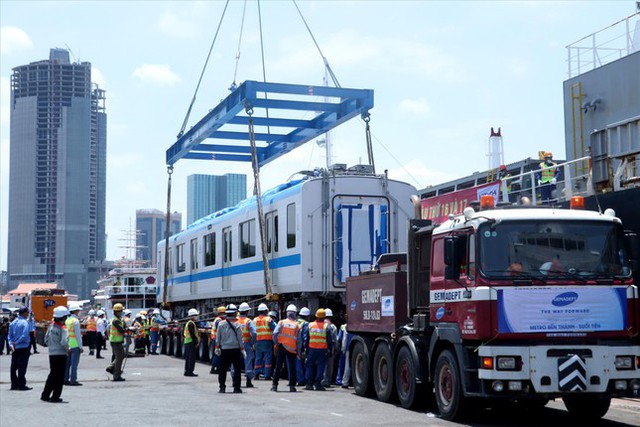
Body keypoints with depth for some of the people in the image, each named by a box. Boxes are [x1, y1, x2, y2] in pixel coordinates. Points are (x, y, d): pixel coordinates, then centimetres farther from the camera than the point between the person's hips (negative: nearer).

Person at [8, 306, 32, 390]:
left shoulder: (13, 323, 8)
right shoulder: (24, 322, -14)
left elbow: (10, 335, 6)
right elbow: (25, 335, -22)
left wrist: (11, 344, -5)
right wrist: (16, 343, -11)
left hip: (15, 349, 7)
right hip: (23, 348, -7)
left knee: (14, 367, 11)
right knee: (22, 367, -3)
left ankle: (14, 384, 16)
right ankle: (22, 385, -2)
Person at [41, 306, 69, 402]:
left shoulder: (51, 326, 6)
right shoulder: (63, 328, -16)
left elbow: (46, 340, 12)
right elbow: (64, 342, -22)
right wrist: (68, 350, -5)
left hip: (51, 354, 7)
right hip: (61, 354, -7)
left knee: (52, 374, 18)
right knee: (59, 376, 2)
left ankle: (45, 395, 22)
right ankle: (55, 397, 3)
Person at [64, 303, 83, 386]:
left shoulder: (67, 320, 11)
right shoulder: (75, 321, -12)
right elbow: (78, 335, -13)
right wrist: (81, 346, -10)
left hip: (68, 345, 8)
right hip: (75, 345, -8)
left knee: (67, 363, 11)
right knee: (74, 363, -5)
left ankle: (66, 379, 14)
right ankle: (73, 380, -5)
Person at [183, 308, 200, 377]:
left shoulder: (188, 323, 18)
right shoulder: (191, 323, -14)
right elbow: (192, 334, -20)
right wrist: (196, 342, -17)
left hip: (187, 342, 11)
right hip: (191, 342, -11)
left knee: (188, 358, 14)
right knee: (192, 358, -8)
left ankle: (187, 371, 18)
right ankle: (190, 372, -8)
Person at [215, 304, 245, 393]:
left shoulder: (221, 324, -2)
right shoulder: (237, 325, -8)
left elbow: (218, 338, 4)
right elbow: (240, 339, -5)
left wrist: (217, 348, 15)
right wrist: (242, 349, 3)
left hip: (224, 349, 2)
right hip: (235, 349, -2)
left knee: (223, 369, 8)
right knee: (237, 369, 5)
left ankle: (222, 387, 7)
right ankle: (236, 387, 3)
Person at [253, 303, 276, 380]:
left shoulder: (254, 320, 8)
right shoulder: (269, 319, -4)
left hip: (258, 341, 4)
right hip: (267, 341, -4)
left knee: (258, 357, 11)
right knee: (268, 358, -1)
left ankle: (256, 374, 11)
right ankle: (267, 375, -3)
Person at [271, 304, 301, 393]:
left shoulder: (282, 322, -1)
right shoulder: (297, 325, -1)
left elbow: (275, 333, -11)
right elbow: (299, 340, -1)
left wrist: (276, 343, 3)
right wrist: (298, 352, 6)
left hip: (281, 347, 1)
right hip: (292, 349, -1)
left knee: (278, 366, 7)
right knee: (292, 367, 6)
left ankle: (274, 385, 7)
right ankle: (292, 386, 1)